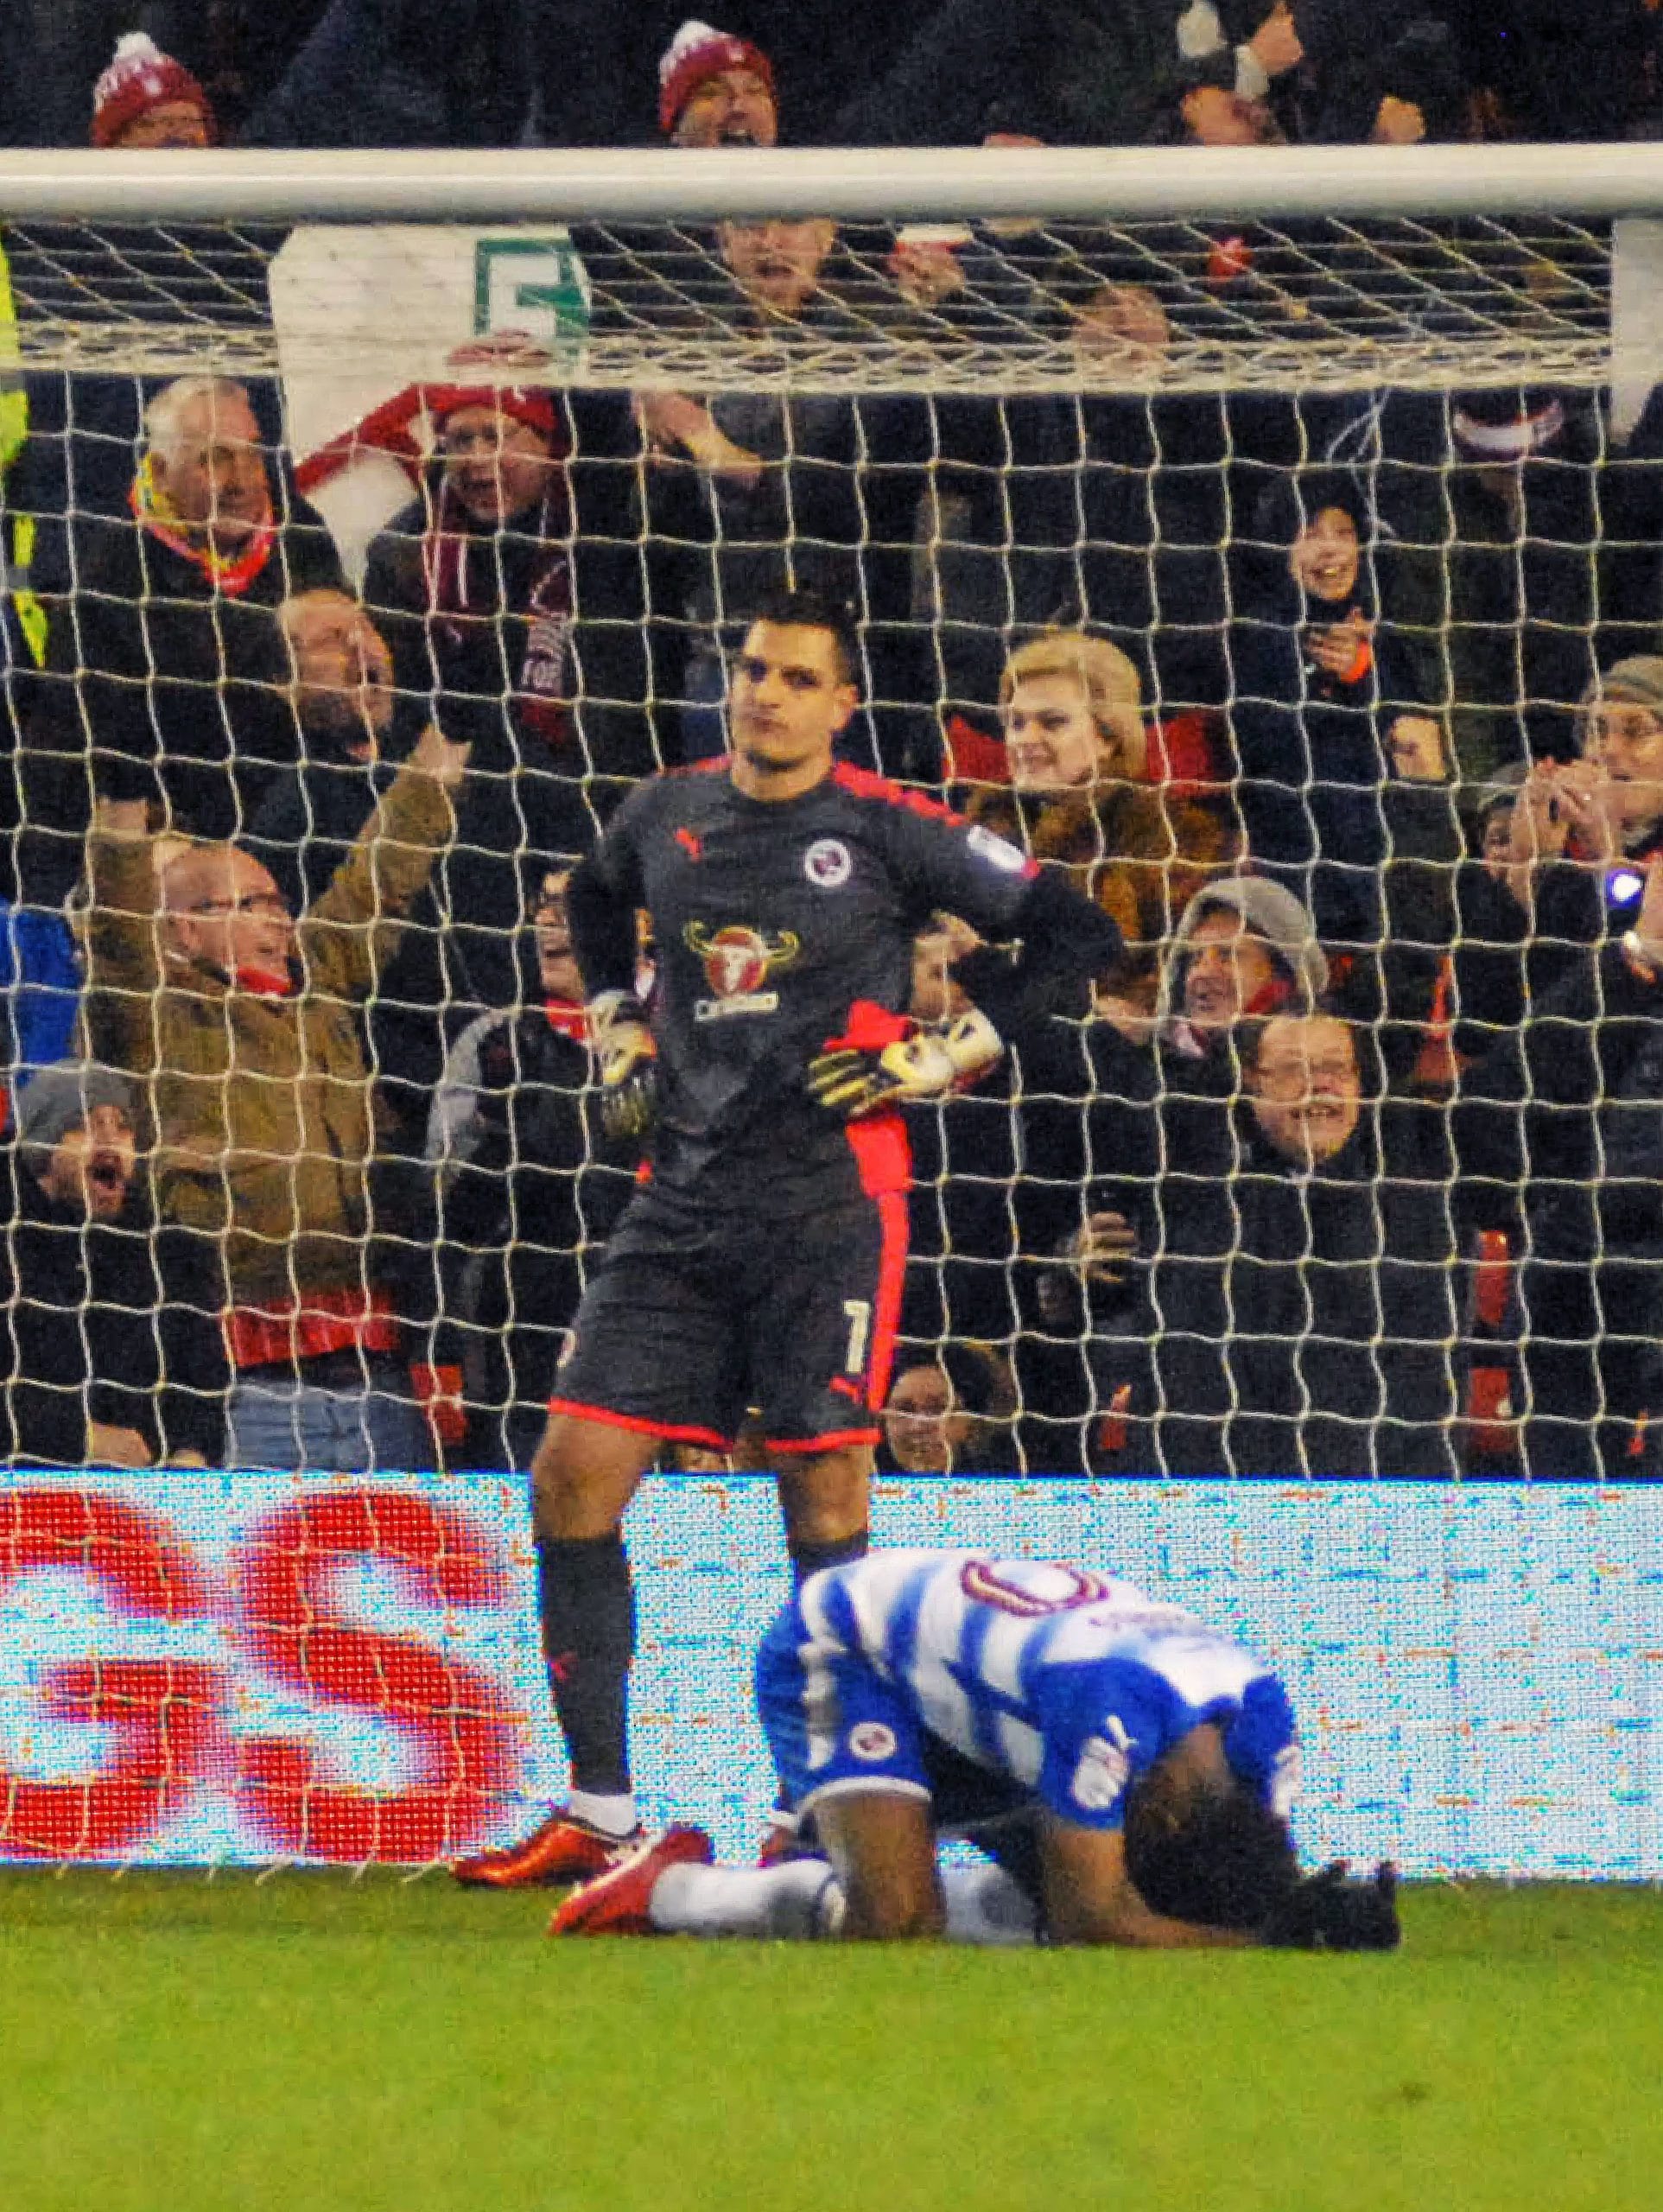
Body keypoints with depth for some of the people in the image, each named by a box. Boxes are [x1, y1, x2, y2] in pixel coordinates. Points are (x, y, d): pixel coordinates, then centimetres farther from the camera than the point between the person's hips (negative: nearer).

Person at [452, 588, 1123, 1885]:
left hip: (830, 1193, -5)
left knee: (823, 1489, -8)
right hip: (687, 1195, 5)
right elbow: (597, 900, 35)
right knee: (574, 1475, -3)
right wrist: (619, 1027, 20)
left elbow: (1077, 933, -1)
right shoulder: (669, 815, 10)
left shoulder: (886, 831, -4)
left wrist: (943, 1056, -7)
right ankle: (598, 1814, 3)